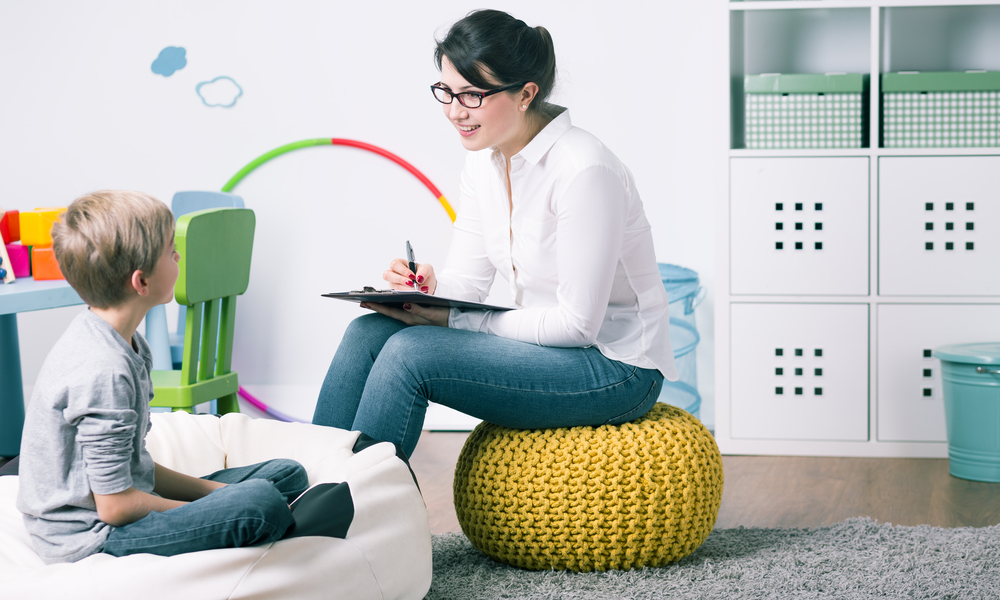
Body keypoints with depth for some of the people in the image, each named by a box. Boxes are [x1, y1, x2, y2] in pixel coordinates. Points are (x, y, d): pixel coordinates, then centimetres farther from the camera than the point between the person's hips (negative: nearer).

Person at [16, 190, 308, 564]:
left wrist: (214, 490, 6)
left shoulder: (124, 344, 8)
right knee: (262, 504, -27)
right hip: (89, 538, -11)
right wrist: (218, 506, -10)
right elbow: (116, 506, -23)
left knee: (288, 476, 11)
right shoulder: (104, 371, -25)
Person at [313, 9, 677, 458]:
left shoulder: (584, 171, -23)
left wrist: (449, 319, -20)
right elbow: (466, 281, 7)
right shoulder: (483, 166, 4)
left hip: (615, 369, -8)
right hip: (547, 345, 8)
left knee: (409, 352, -23)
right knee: (367, 333, -9)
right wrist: (429, 287, -17)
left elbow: (577, 323, -22)